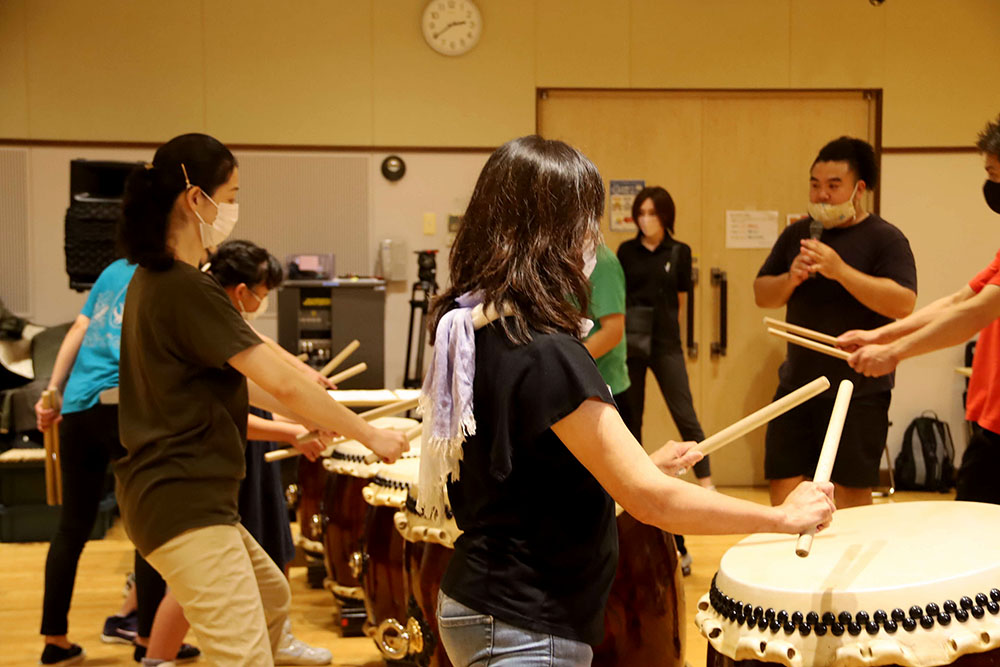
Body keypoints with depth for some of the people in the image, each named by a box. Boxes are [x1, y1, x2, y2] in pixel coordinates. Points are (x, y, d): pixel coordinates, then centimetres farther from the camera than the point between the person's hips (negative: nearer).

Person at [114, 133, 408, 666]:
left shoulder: (151, 278, 11)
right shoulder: (188, 290, -20)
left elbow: (226, 376, 18)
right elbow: (279, 381, -21)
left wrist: (301, 416, 16)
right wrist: (370, 434, -12)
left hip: (180, 495, 11)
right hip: (183, 503, -11)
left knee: (272, 597, 26)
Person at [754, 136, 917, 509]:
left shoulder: (885, 238, -4)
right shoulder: (796, 234, 12)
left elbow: (903, 303, -17)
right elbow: (761, 295, 13)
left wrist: (840, 271, -22)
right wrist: (791, 278, -7)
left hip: (858, 391, -5)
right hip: (797, 383, 5)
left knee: (851, 494, 1)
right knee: (782, 485, 7)